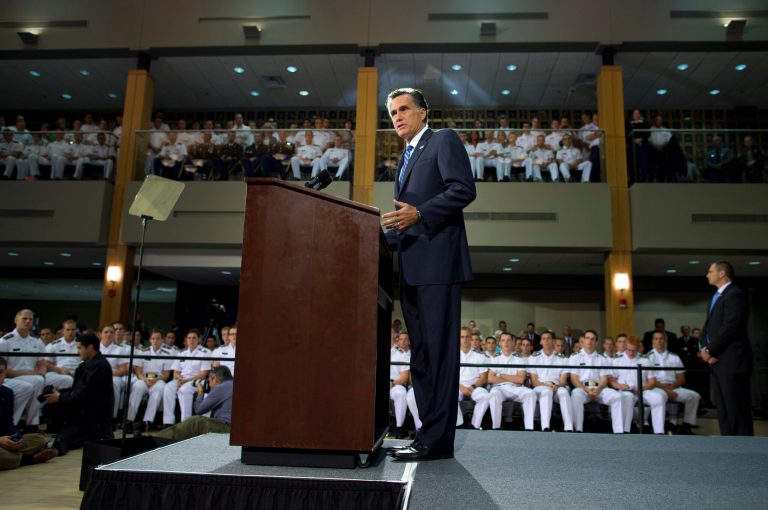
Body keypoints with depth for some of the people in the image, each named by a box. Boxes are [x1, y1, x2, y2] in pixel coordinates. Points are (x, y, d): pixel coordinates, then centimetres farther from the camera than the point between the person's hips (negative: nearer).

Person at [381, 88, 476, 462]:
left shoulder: (444, 141, 3)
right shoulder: (407, 158, 28)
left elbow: (464, 189, -12)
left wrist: (418, 213, -21)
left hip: (438, 263, -9)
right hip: (412, 270, 9)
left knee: (438, 351, -8)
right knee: (420, 355, 9)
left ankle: (437, 440, -4)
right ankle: (429, 433, 16)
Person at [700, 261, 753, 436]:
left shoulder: (735, 294, -11)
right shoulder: (717, 297, 20)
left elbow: (729, 328, -20)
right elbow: (708, 327, 17)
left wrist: (710, 352, -13)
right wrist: (705, 349, -1)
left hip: (732, 362, -10)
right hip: (718, 362, 10)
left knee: (737, 409, -6)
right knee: (724, 409, 13)